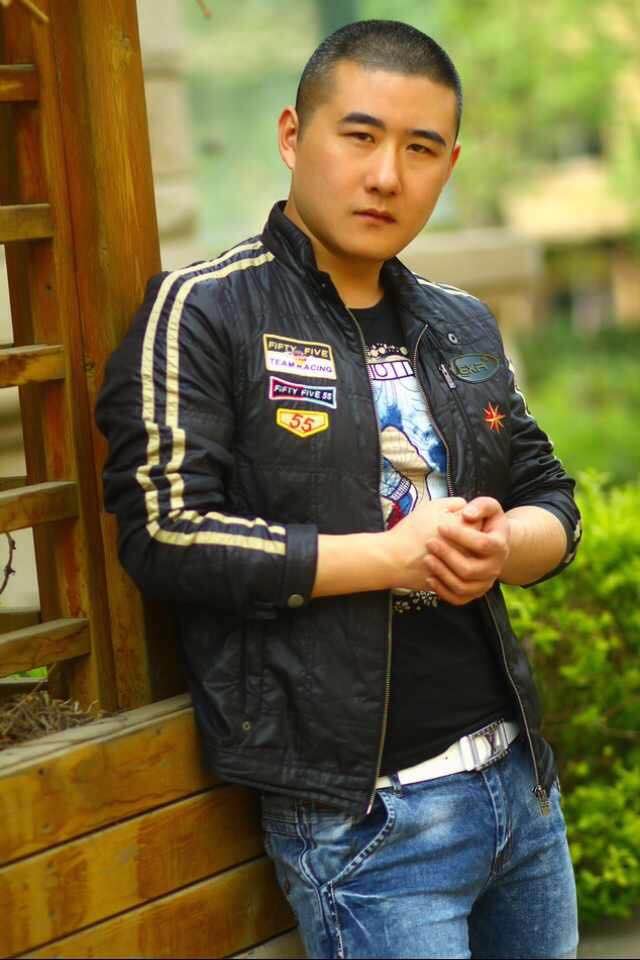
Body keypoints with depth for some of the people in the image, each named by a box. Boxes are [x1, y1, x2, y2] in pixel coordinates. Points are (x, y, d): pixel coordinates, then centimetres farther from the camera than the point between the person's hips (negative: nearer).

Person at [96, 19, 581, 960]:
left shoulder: (464, 326, 12)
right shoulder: (204, 311, -7)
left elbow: (553, 505, 16)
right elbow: (164, 534, -15)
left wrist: (499, 546, -9)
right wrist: (397, 554, -15)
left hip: (520, 777, 7)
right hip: (360, 816, -7)